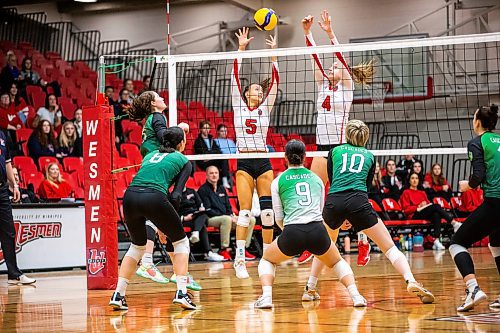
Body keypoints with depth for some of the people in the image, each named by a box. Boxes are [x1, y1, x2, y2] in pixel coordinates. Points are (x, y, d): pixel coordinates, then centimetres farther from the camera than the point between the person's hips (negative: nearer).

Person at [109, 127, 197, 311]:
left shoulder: (150, 155, 31)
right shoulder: (183, 161, 18)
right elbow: (176, 196, 6)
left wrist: (161, 221, 27)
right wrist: (164, 224, 13)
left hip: (130, 196, 5)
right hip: (154, 198, -5)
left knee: (137, 246, 27)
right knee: (180, 242, 17)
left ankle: (118, 295, 17)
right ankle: (181, 293, 6)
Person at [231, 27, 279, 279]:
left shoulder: (265, 109, 12)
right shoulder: (238, 106, 9)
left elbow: (275, 81, 5)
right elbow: (235, 76, 4)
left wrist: (273, 53, 0)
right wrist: (241, 48, 0)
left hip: (264, 163, 2)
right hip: (244, 163, -2)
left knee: (268, 210, -1)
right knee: (245, 210, -11)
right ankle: (239, 259, -12)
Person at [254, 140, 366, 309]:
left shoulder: (278, 181, 11)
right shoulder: (316, 178, 19)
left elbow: (279, 219, 13)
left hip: (292, 233, -2)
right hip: (318, 231, 2)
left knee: (266, 261, 27)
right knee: (338, 262, 30)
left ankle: (266, 297, 2)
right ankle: (355, 295, 7)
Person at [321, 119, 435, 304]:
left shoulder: (334, 151, 25)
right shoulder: (369, 156, 26)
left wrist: (341, 217, 31)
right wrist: (351, 217, 32)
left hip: (333, 202, 1)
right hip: (358, 202, -1)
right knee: (390, 248, 1)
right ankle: (411, 281, -21)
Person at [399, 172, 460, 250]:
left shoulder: (422, 192, 29)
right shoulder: (406, 192, 12)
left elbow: (428, 203, 19)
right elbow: (406, 209, 0)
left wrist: (426, 205, -5)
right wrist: (419, 207, -12)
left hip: (426, 215, 5)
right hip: (414, 215, -5)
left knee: (436, 214, -34)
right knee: (436, 206, -28)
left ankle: (436, 241, -46)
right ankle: (454, 223, -36)